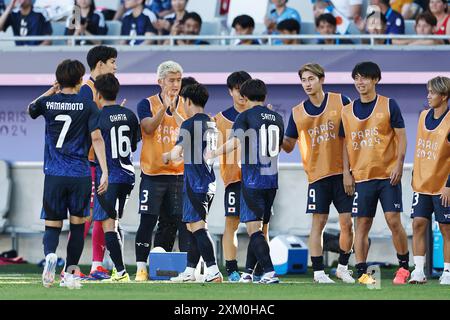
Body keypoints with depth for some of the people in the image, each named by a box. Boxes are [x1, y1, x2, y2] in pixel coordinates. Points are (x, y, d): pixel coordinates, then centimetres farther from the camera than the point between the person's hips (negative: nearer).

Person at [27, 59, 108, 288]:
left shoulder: (48, 102, 2)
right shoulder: (88, 106, -3)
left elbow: (30, 109, 26)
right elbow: (96, 138, -10)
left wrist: (50, 92, 26)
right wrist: (105, 172, -11)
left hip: (54, 174, 1)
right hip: (80, 174, -1)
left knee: (52, 225, 6)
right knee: (78, 224, 13)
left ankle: (50, 254, -26)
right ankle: (69, 273, 9)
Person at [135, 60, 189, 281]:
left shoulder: (187, 106, 7)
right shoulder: (147, 104, 1)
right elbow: (149, 128, -16)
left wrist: (174, 111, -17)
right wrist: (163, 108, -27)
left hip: (180, 173, 2)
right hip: (153, 172, -2)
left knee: (184, 221, -1)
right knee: (148, 221, -3)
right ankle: (141, 267, 3)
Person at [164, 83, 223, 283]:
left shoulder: (189, 124, -10)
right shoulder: (211, 124, 15)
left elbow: (176, 153, -14)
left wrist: (167, 156, 7)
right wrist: (182, 155, 31)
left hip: (195, 184, -8)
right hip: (209, 183, 8)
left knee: (197, 226, -11)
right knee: (193, 226, 15)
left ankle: (213, 271, -20)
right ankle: (189, 271, 19)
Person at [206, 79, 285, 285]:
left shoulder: (245, 116, -6)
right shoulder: (277, 118, 12)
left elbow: (235, 142, -21)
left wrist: (213, 154, -13)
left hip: (252, 180, -6)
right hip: (272, 179, 6)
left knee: (253, 228, -7)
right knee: (258, 226, 14)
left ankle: (270, 273, -19)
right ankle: (248, 273, 21)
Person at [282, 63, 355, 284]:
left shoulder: (340, 102, 1)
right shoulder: (297, 113, 5)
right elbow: (288, 146, 9)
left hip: (343, 172, 0)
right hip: (317, 174, 0)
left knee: (346, 223, 2)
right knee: (318, 222, -2)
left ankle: (343, 267, 18)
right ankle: (318, 271, 3)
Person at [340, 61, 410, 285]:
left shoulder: (388, 105, 0)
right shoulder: (347, 111, 9)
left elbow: (401, 137, -1)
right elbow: (345, 144, 13)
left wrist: (399, 165, -11)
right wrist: (346, 173, 5)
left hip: (388, 175, -3)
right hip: (361, 177, 3)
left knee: (393, 220, -6)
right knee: (362, 225, 0)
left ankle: (404, 267, 9)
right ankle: (361, 273, 2)